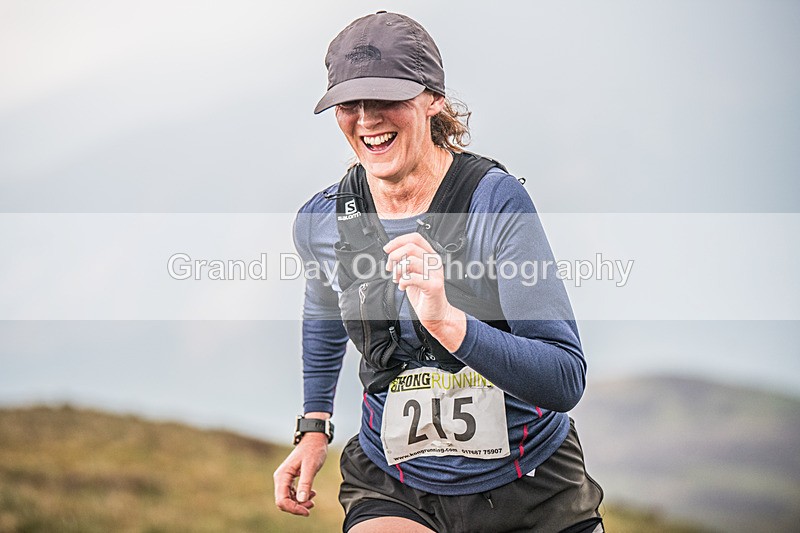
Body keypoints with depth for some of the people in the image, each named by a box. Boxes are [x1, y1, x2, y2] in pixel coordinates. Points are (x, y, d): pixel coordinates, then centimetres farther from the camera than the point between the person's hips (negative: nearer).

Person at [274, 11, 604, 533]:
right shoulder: (320, 222, -5)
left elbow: (567, 381, -25)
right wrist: (314, 425, 12)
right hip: (393, 488, 2)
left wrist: (447, 321, -38)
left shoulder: (497, 202, -18)